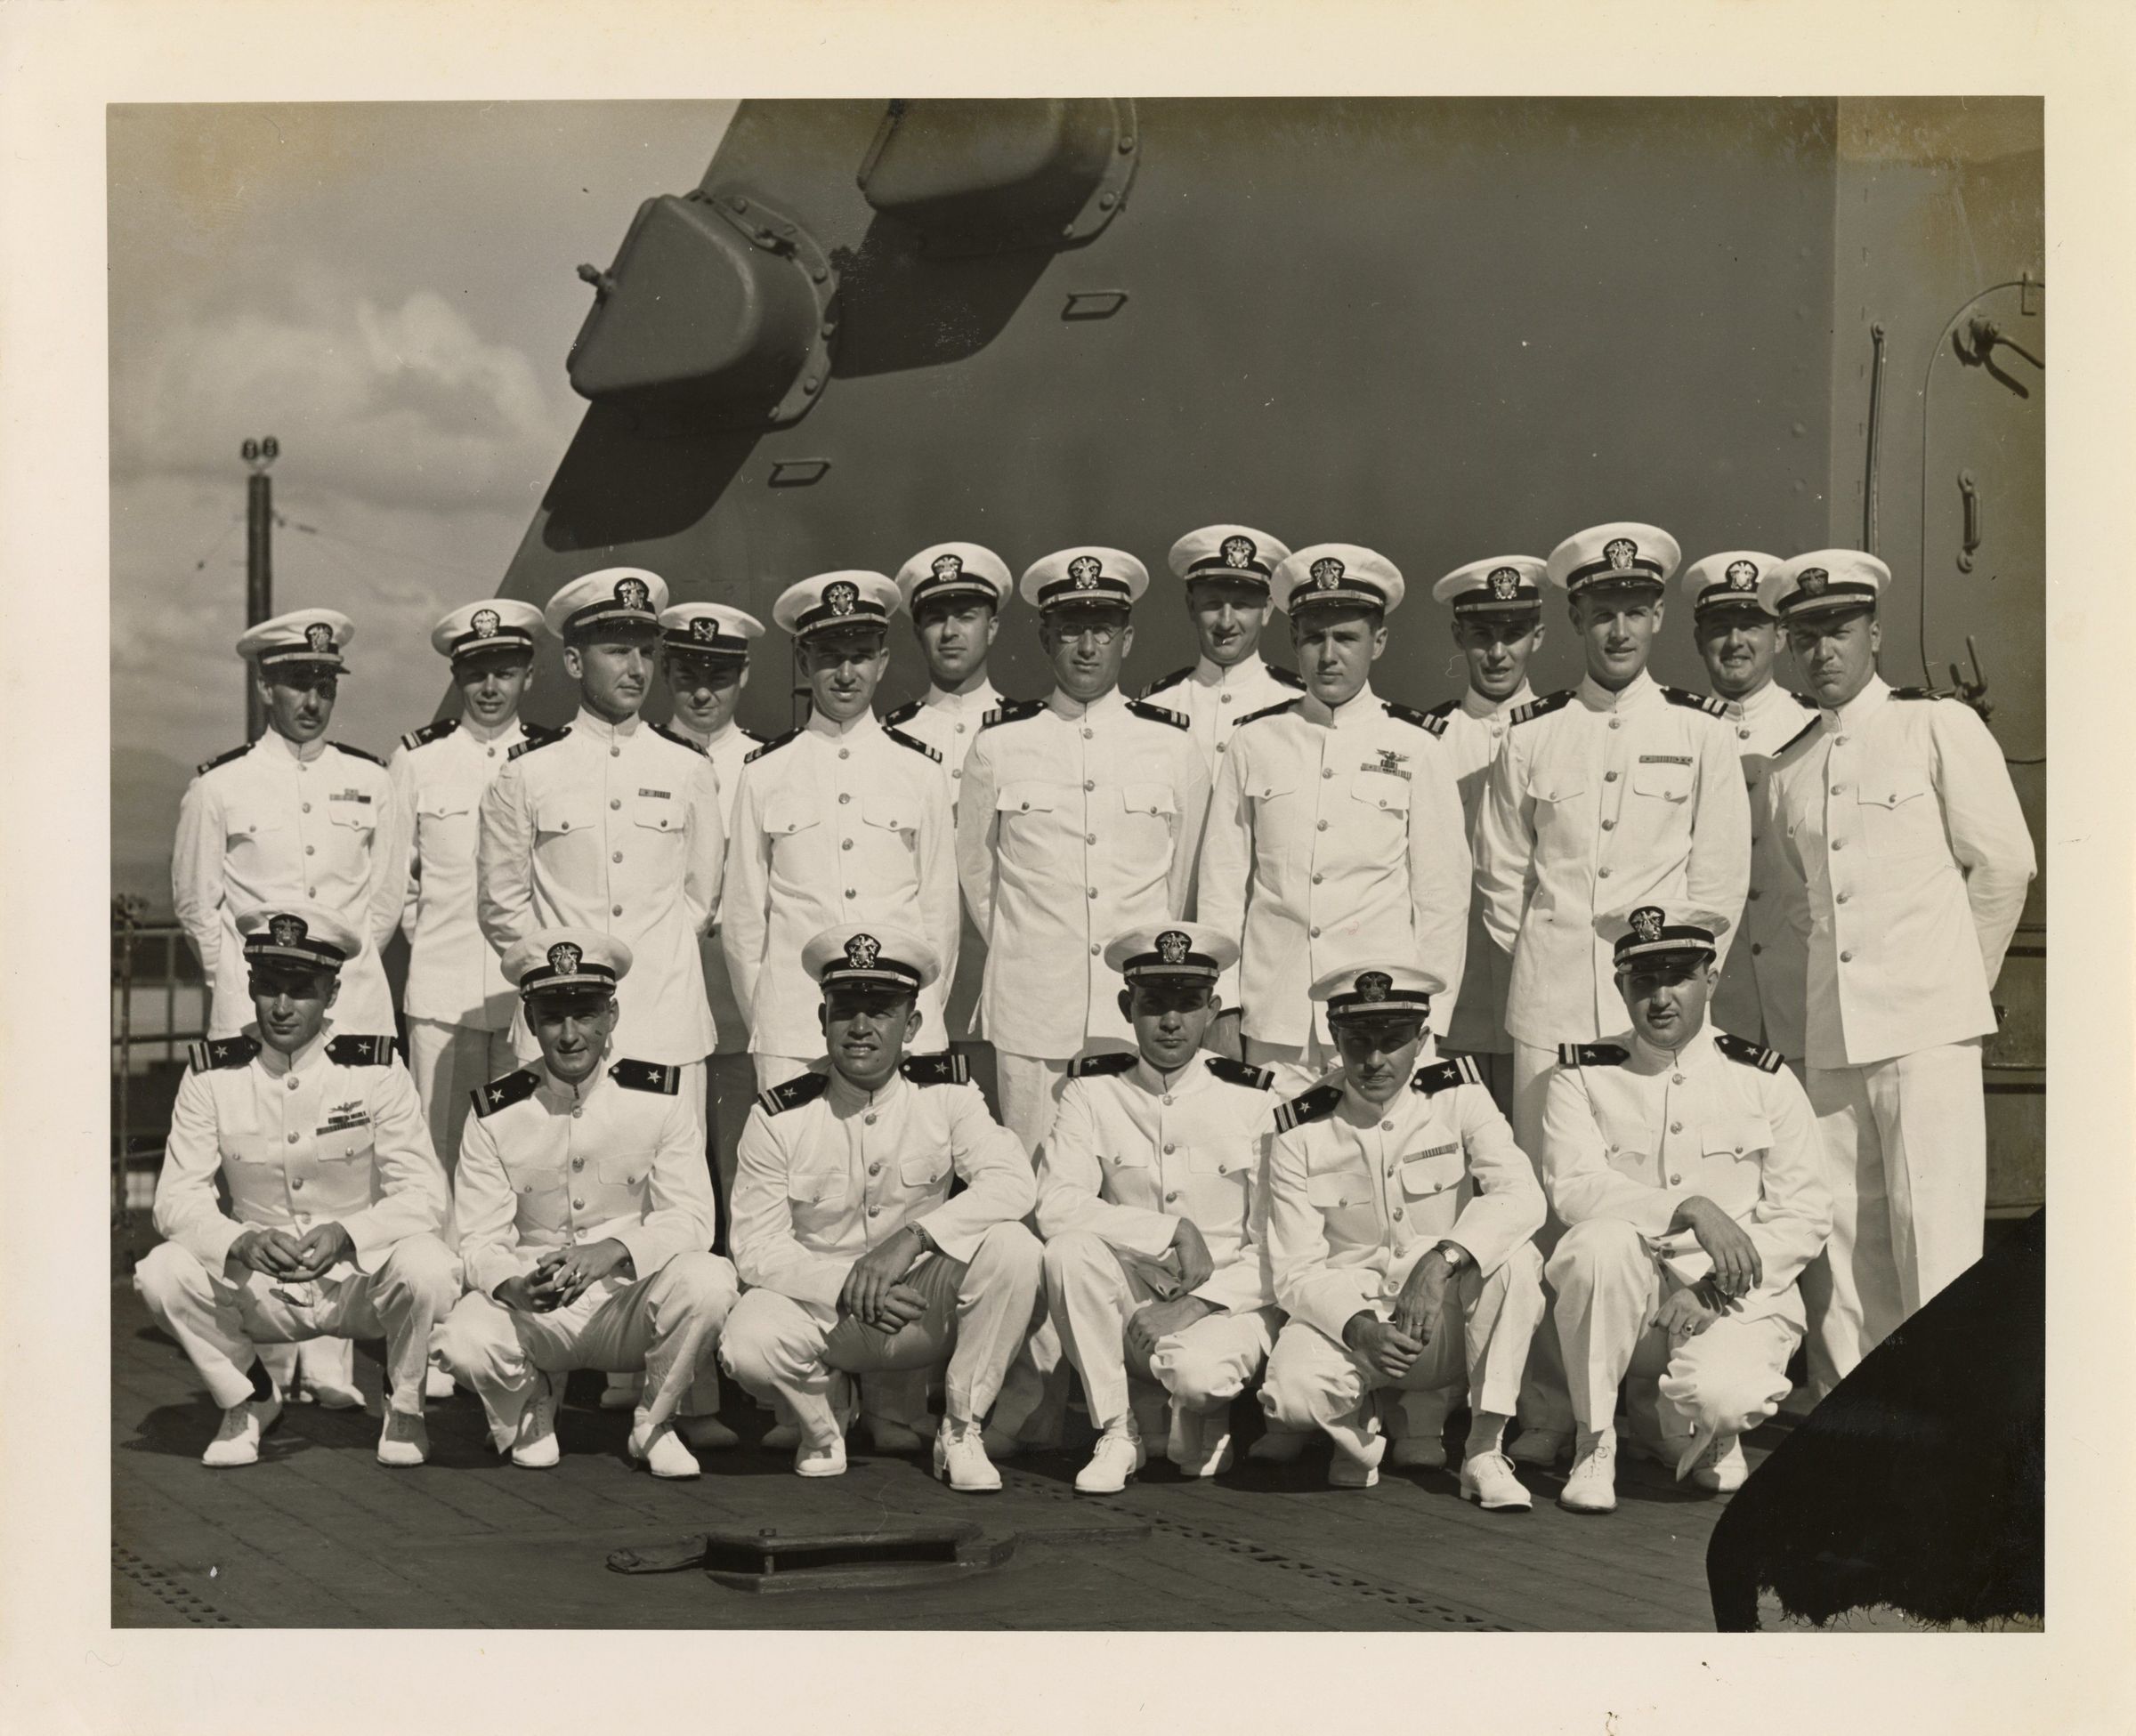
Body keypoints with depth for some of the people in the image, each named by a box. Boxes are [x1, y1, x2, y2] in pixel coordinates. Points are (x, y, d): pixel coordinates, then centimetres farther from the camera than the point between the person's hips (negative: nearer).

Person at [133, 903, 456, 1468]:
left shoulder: (375, 1069, -9)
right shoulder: (213, 1075, -5)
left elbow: (425, 1195, -13)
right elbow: (177, 1199, -8)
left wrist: (344, 1235, -31)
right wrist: (243, 1243, -30)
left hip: (360, 1280, -2)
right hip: (257, 1290, 2)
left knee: (427, 1267, -33)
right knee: (162, 1271, -25)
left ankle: (405, 1401, 0)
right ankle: (249, 1397, 5)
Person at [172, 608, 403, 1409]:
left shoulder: (368, 780, 11)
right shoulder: (219, 785, 3)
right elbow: (194, 901, 9)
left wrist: (348, 963, 11)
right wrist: (240, 978, 5)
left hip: (353, 993, 2)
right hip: (252, 1002, -2)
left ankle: (331, 1361, -5)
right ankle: (274, 1360, -2)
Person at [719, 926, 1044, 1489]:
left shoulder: (946, 1092, -5)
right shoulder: (779, 1117, -8)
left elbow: (1012, 1182, -20)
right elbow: (757, 1248, -9)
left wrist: (912, 1238, -33)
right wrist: (845, 1286, -25)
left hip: (926, 1308, 1)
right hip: (821, 1311, -1)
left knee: (1012, 1248, -27)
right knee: (748, 1342, -33)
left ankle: (961, 1433, -9)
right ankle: (825, 1418, 6)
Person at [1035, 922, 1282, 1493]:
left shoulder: (1252, 1099, -4)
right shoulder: (1093, 1092, 0)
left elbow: (1278, 1248, -6)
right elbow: (1056, 1206, -13)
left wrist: (1196, 1304, -19)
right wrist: (1173, 1230, -22)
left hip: (1228, 1303, -2)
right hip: (1133, 1301, 2)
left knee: (1195, 1370, -35)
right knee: (1070, 1249, -28)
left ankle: (1201, 1414, 6)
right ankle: (1119, 1432, -11)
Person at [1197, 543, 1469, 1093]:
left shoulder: (1416, 749, 4)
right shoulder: (1254, 743, 8)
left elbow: (1443, 896, 6)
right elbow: (1222, 883, 10)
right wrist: (1223, 1006, 6)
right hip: (1273, 1022, 1)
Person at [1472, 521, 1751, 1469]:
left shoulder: (1702, 732, 7)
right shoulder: (1529, 736, 10)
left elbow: (1721, 878, 6)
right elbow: (1500, 874, 15)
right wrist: (1539, 962, 9)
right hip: (1550, 1009, 1)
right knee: (1545, 1206, -2)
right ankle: (1548, 1412, 3)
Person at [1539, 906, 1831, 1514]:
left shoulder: (1763, 1078, 5)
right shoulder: (1582, 1077, 3)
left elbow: (1805, 1216, 1)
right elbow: (1573, 1188, -13)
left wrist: (1712, 1291, -13)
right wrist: (1691, 1208, -27)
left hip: (1736, 1301, 0)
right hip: (1628, 1301, 0)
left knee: (1722, 1396, -33)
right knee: (1603, 1241, -34)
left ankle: (1674, 1422, 9)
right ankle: (1594, 1444, -15)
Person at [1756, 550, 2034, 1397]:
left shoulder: (1939, 727, 3)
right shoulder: (1786, 770, 16)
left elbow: (2003, 863, 2)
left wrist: (1956, 978, 7)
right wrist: (1820, 993, 12)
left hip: (1926, 1025, -5)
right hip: (1831, 1035, 5)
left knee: (1933, 1232, -9)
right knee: (1841, 1244, 4)